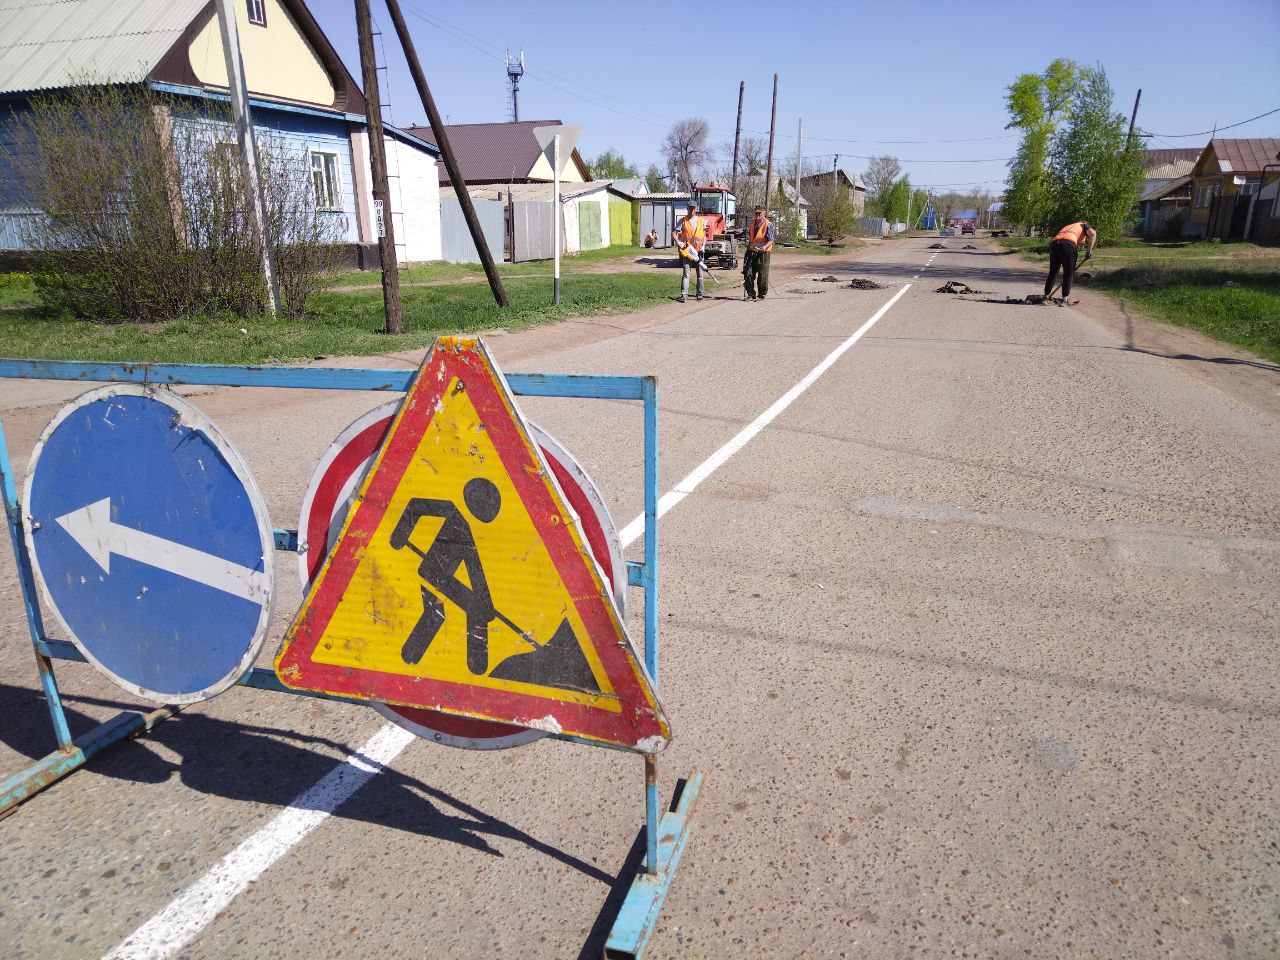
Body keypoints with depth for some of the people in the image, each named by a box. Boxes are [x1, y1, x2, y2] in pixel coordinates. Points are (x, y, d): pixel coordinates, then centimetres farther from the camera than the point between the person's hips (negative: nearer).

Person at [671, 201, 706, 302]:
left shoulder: (701, 221, 9)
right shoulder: (683, 220, 1)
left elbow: (704, 235, 14)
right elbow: (674, 233, -3)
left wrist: (703, 246, -1)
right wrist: (679, 242, -17)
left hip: (698, 251, 3)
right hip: (687, 251, -3)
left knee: (700, 274, 9)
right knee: (685, 274, -8)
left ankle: (700, 294, 19)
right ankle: (684, 295, -12)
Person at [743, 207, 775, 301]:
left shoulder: (768, 224, -9)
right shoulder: (753, 222, 10)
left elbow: (771, 240, -15)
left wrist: (765, 247, -32)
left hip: (763, 252, -6)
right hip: (751, 251, 6)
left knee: (762, 274, -1)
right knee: (748, 273, 5)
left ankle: (761, 295, 9)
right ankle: (751, 294, 16)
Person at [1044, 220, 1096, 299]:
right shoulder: (1084, 225, 25)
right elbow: (1093, 234, 1)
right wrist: (1089, 251, 4)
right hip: (1068, 245, -5)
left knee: (1052, 273, 16)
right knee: (1068, 274, 6)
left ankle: (1046, 297, 20)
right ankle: (1064, 299, 7)